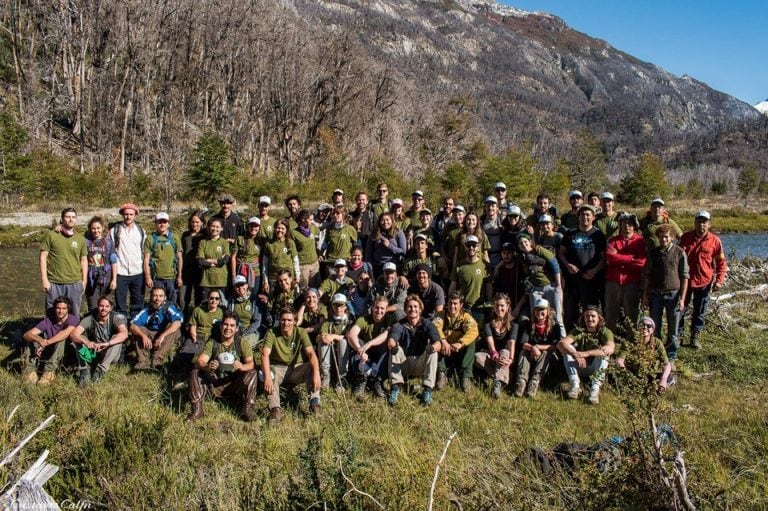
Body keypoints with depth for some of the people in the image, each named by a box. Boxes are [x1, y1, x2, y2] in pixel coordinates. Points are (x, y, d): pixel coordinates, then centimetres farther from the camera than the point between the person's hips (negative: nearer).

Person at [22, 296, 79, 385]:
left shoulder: (73, 319, -15)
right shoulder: (48, 321, -6)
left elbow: (66, 333, -38)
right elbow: (26, 334, -16)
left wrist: (46, 343, -44)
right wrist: (39, 339, -39)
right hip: (49, 353, 4)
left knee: (61, 340, -33)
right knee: (32, 338, -14)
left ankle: (49, 372, -30)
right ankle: (30, 371, -19)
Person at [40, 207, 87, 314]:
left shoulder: (80, 239, 8)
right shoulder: (51, 235, -1)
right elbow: (43, 257, -2)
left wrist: (84, 281, 10)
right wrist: (45, 280, -7)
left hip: (75, 284, 3)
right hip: (54, 283, -2)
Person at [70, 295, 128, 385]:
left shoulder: (116, 318, -15)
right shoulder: (90, 319, -9)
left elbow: (124, 334, -34)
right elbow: (73, 334, -22)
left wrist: (107, 343, -49)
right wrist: (87, 342, -43)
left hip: (110, 355, -2)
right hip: (93, 353, 2)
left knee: (117, 338, -30)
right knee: (78, 339, -19)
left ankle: (101, 370, -31)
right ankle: (84, 370, -28)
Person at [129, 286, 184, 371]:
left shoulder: (168, 307, -13)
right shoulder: (146, 310, -6)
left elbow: (178, 322, -30)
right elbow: (132, 325, -16)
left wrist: (162, 336, -38)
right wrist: (143, 335, -35)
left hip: (166, 340, -2)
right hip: (150, 337, 2)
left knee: (173, 328, -29)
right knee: (137, 331, -19)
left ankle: (156, 361, -37)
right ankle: (142, 362, -31)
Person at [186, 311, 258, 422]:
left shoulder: (242, 343, -4)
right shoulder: (212, 342, -1)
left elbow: (251, 363, -15)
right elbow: (199, 362, -13)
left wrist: (242, 367, -39)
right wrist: (207, 366, -37)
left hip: (235, 384, -1)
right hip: (215, 383, 2)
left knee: (252, 374, -27)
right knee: (194, 373, -17)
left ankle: (247, 409, -27)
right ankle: (197, 409, -21)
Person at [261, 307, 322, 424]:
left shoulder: (300, 332, -11)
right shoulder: (271, 333, -14)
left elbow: (311, 353, -22)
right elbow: (265, 354, -26)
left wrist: (316, 374, -39)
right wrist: (267, 376, -44)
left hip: (296, 368, 1)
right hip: (277, 369, -1)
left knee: (312, 367, -27)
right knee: (265, 373, -34)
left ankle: (314, 403, -28)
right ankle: (275, 409, -36)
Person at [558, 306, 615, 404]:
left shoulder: (605, 332, -9)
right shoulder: (578, 331, -6)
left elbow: (610, 348, -33)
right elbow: (561, 343, -24)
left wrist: (586, 353, -44)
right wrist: (575, 355, -43)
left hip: (596, 369, -2)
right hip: (579, 368, 2)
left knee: (604, 352, -27)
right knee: (568, 348, -20)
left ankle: (595, 388, -37)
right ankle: (575, 385, -29)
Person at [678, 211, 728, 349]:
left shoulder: (715, 241, -5)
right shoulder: (685, 237, -3)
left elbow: (721, 262, 1)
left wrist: (719, 280, -7)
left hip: (704, 281, -1)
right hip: (685, 279, 1)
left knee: (699, 311, 10)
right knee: (680, 308, 5)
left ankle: (695, 337, 21)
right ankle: (677, 335, 17)